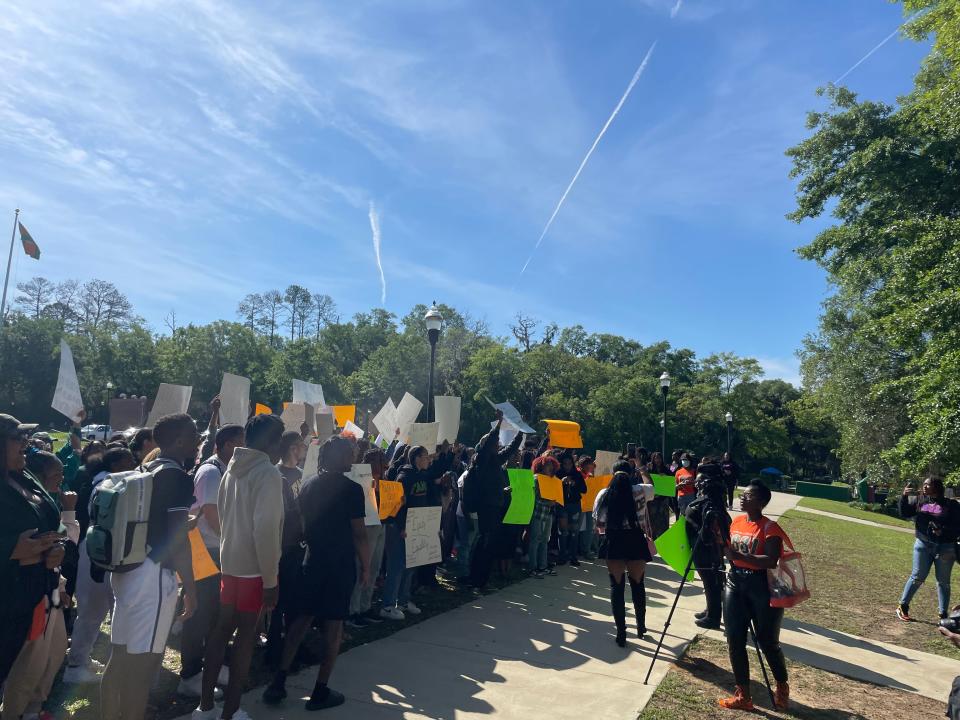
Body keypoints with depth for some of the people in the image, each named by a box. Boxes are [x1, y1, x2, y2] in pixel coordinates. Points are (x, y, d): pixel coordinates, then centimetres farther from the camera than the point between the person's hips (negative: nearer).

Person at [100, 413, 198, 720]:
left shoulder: (143, 471, 12)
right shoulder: (178, 477, -14)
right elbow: (176, 539, -17)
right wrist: (190, 588, -12)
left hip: (128, 570, 9)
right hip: (153, 575, -9)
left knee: (120, 656, 17)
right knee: (141, 661, 0)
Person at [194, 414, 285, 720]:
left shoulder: (232, 470, 7)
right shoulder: (268, 473, -18)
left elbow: (221, 516, 13)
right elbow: (265, 529, -23)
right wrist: (270, 579, -18)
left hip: (229, 562, 7)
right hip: (254, 567, -7)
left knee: (222, 629, 17)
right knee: (246, 636, 5)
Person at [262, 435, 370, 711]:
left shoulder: (308, 485, 4)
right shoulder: (351, 489, -13)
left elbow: (303, 524, 11)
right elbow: (359, 534, -12)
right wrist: (366, 567, -3)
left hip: (313, 561, 5)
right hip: (341, 564, -5)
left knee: (302, 618, 14)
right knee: (333, 624, 5)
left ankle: (279, 681, 15)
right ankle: (321, 690, 12)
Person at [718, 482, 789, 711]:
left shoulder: (770, 528, -13)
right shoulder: (736, 522, 7)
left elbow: (771, 561, -25)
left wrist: (739, 555, -31)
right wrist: (721, 542, -2)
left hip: (761, 586, -6)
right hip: (735, 582, 6)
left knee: (767, 642, 8)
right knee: (735, 641, 3)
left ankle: (782, 687, 34)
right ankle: (743, 695, 14)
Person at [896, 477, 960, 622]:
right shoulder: (919, 501, 6)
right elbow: (904, 513, 3)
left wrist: (943, 531, -22)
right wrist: (904, 496, -9)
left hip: (945, 548, -1)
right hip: (923, 545, 1)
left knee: (943, 581, 7)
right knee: (918, 577, 4)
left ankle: (943, 614, 16)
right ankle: (903, 606, 12)